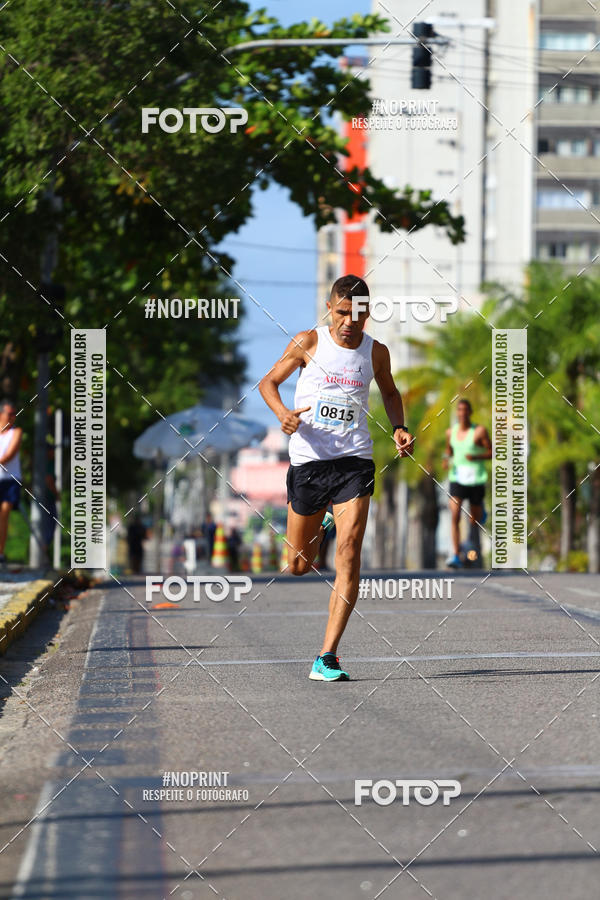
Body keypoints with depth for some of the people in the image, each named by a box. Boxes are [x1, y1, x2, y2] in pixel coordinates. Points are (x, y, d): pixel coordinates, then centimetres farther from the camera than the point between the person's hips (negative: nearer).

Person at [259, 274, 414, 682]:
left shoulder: (376, 352, 6)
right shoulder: (308, 342, -1)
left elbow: (390, 392, 25)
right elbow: (268, 382, 7)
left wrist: (399, 428, 6)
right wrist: (282, 412, -14)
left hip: (354, 463, 0)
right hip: (308, 461, 0)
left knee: (349, 555, -15)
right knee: (299, 565, 9)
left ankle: (327, 658, -15)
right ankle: (321, 528, 48)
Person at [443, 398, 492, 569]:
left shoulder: (479, 431, -6)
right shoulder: (451, 432, 6)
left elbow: (491, 452, -3)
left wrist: (476, 457, -20)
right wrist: (446, 459, 1)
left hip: (475, 479, -2)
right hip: (457, 478, 2)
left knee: (474, 520, 11)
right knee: (455, 517, -15)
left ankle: (481, 511, 50)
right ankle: (456, 557, -18)